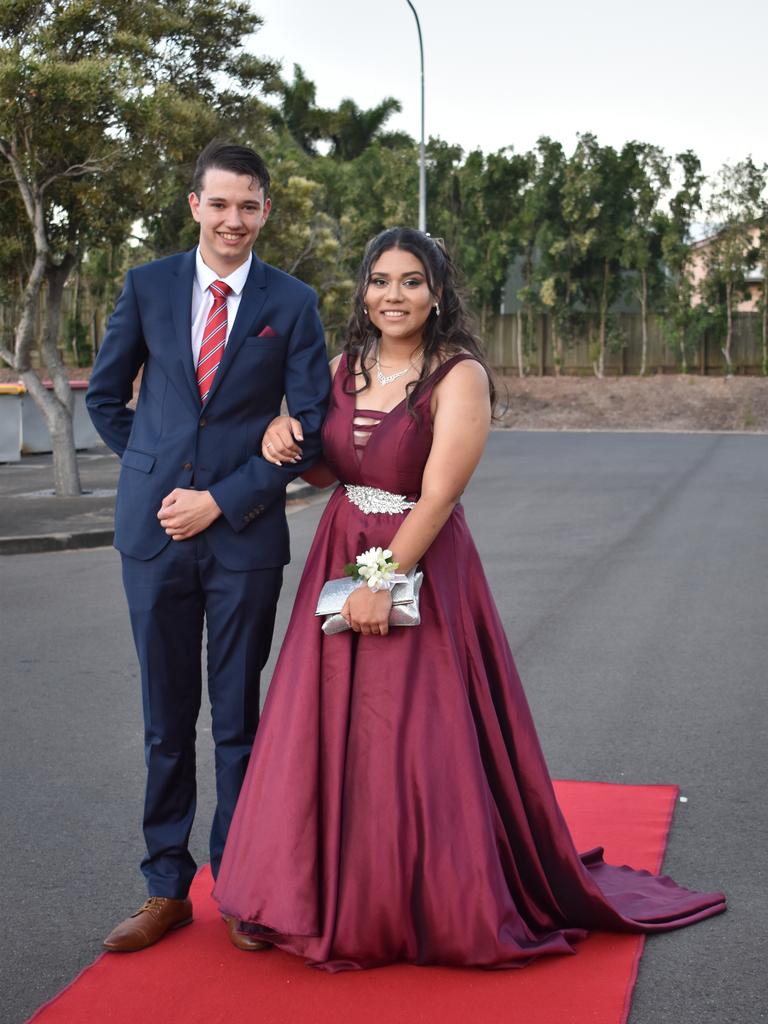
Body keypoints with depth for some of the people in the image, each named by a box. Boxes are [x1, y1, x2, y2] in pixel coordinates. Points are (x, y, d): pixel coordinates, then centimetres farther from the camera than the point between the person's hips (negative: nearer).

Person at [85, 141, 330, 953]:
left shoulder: (291, 303, 1)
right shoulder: (148, 287, 5)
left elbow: (311, 427, -2)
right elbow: (105, 396, 14)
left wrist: (220, 499, -9)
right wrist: (155, 473, 5)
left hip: (244, 532, -1)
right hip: (155, 528, 2)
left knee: (238, 718, 7)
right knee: (166, 718, 9)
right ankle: (166, 887, 20)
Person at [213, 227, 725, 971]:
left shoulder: (459, 377, -13)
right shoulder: (346, 367, 6)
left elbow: (438, 494, -19)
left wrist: (385, 581, -21)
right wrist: (285, 435, -6)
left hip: (421, 570, -6)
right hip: (339, 562, 7)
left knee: (420, 744, -1)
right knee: (332, 735, 11)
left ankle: (437, 907, 19)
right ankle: (345, 901, 29)